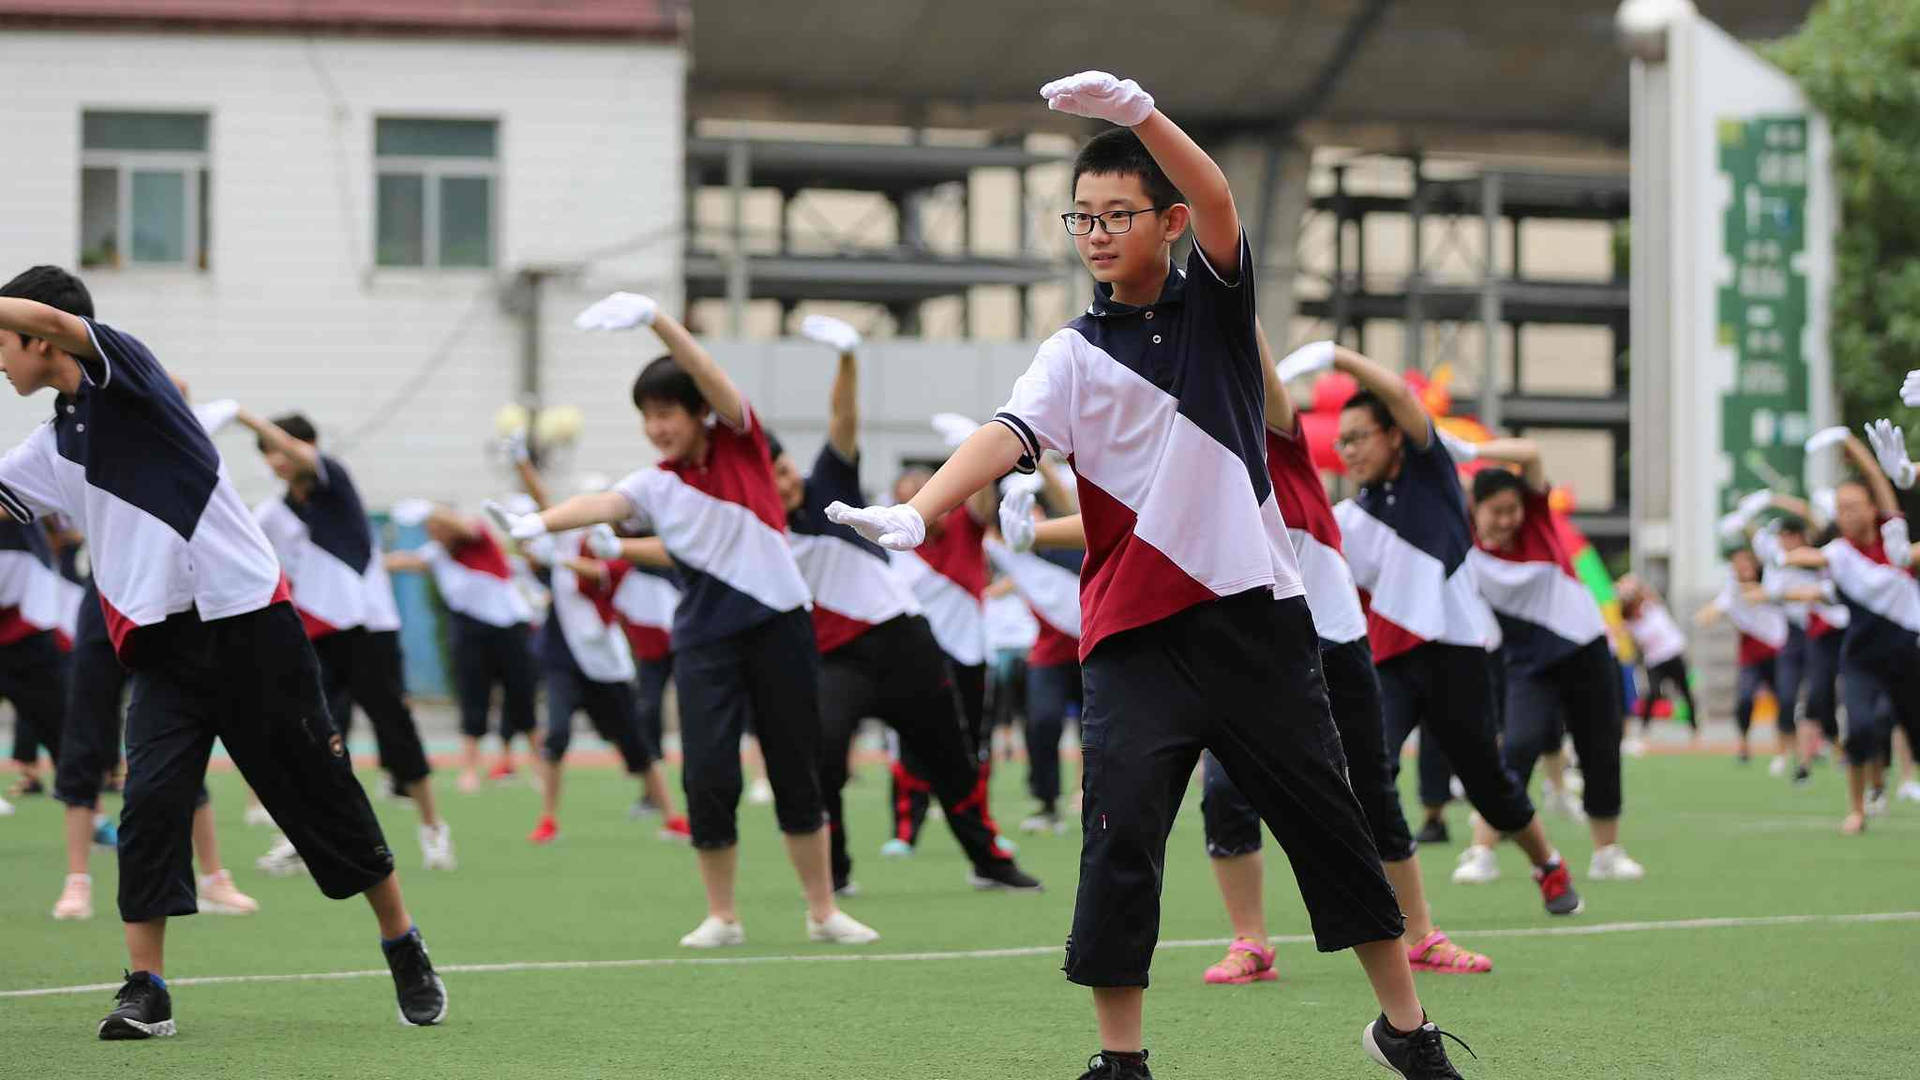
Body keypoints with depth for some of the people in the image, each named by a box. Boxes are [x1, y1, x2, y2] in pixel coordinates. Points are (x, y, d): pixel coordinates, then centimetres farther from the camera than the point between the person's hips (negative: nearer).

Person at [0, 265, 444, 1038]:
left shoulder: (123, 371, -7)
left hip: (249, 626, -6)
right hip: (163, 647, 6)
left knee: (322, 797, 3)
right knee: (150, 801, -11)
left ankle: (407, 954, 18)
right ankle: (145, 989, -7)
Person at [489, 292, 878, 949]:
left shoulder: (740, 444, 1)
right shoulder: (656, 486, 5)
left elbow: (711, 379, -16)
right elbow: (604, 505, -16)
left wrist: (656, 318, -33)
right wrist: (540, 523, -38)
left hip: (778, 625, -1)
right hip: (705, 640, 1)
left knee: (797, 774, 5)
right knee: (708, 776, -10)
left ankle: (823, 912, 16)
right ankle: (721, 916, 4)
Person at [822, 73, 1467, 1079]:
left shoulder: (1215, 299, 5)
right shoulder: (1074, 354, 6)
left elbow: (1217, 202, -15)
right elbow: (1005, 436, -11)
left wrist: (1138, 111, -34)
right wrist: (915, 513, -31)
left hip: (1253, 610, 0)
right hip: (1135, 634, 0)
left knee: (1325, 819, 6)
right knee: (1120, 835, -9)